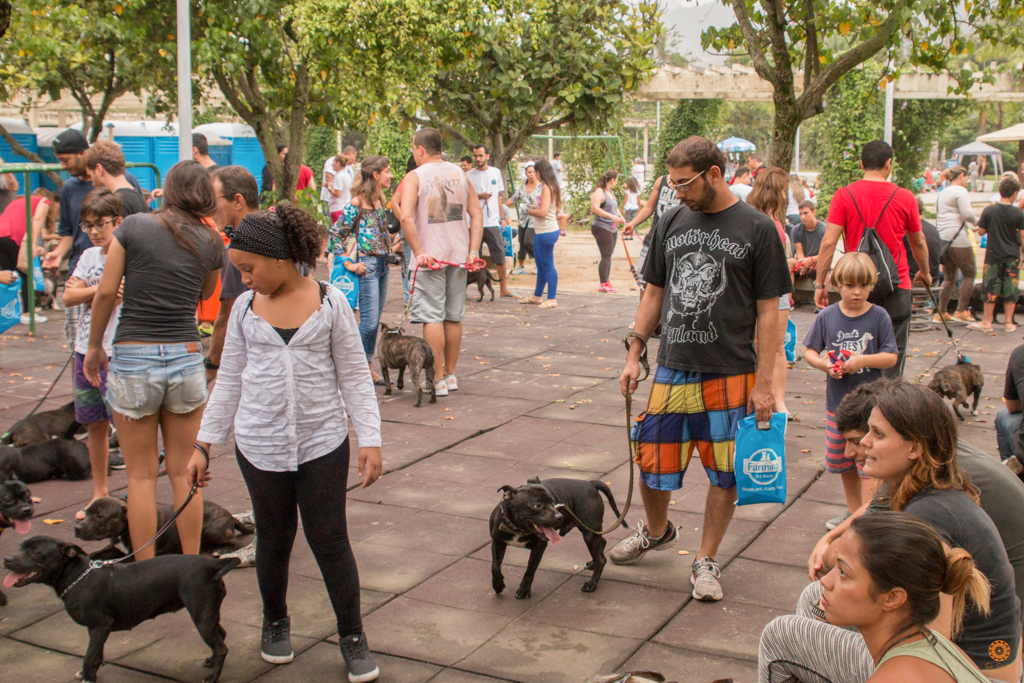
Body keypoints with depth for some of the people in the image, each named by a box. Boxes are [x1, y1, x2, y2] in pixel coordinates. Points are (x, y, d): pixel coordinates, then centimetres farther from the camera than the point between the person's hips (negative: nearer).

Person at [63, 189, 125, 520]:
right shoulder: (88, 256, 12)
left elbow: (114, 297, -18)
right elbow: (68, 297, 2)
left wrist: (84, 291, -8)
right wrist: (100, 289, -12)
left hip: (116, 353, -7)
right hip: (86, 351, 7)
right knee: (95, 425, 13)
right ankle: (100, 494, 25)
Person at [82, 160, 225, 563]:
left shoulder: (134, 226, -3)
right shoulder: (211, 243, 3)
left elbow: (105, 293, -3)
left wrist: (94, 347, 10)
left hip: (132, 359, -2)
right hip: (186, 359, 2)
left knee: (141, 475, 7)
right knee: (184, 472, 12)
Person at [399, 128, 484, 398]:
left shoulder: (415, 176, -6)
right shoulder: (460, 174, 10)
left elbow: (406, 217, -20)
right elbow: (477, 214, 5)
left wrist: (418, 252, -17)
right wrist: (473, 251, 2)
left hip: (430, 257, -5)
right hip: (458, 255, 5)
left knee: (432, 318, -1)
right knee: (454, 318, 12)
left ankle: (438, 379, 0)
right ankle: (451, 374, 21)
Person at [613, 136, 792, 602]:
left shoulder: (756, 229, -5)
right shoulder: (672, 222, 8)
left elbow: (768, 312, -5)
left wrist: (764, 383, -9)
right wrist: (634, 354, 10)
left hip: (730, 375, -3)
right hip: (672, 369, 4)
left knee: (724, 474, 5)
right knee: (651, 460, 8)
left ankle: (706, 561, 22)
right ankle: (656, 531, 37)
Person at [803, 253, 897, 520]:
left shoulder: (879, 316, -7)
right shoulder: (827, 316, -1)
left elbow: (891, 357, -7)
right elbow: (809, 351, 4)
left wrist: (863, 360, -22)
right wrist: (823, 363, -15)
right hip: (837, 402, 4)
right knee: (844, 462, 15)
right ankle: (853, 512, 32)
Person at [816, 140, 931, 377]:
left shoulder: (844, 196, -4)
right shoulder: (905, 198, -1)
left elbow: (828, 243, -10)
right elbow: (919, 243, 13)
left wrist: (820, 284, -4)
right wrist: (924, 272, 30)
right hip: (896, 286, 0)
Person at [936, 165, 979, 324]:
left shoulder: (943, 193, 21)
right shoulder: (960, 191, -6)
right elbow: (967, 213, -17)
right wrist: (978, 222, 2)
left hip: (942, 238, 8)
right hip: (957, 239, -8)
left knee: (949, 278, 13)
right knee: (969, 274, 1)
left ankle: (941, 313, 8)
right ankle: (961, 311, -4)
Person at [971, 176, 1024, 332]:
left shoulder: (989, 211, -8)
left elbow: (981, 231, -1)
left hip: (993, 255, 0)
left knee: (991, 289, 6)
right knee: (1010, 289, 7)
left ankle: (987, 321, 11)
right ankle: (1009, 322, 12)